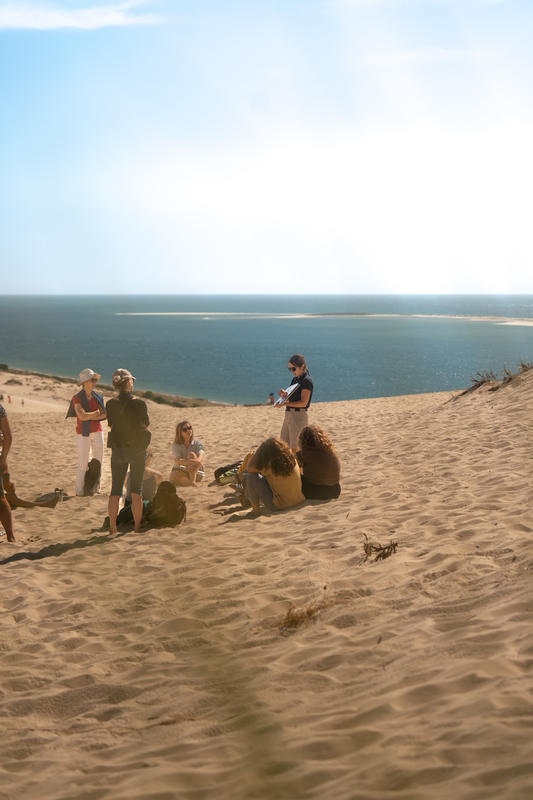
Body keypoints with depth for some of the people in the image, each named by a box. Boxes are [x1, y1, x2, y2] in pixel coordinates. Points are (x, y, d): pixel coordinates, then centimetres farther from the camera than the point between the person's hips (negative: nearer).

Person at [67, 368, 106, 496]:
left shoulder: (98, 397, 6)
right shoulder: (77, 398, -10)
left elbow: (104, 416, -3)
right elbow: (82, 416, -22)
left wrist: (89, 416, -15)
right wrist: (97, 413, -10)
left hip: (97, 432, 5)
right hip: (83, 434, -5)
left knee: (98, 461, 7)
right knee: (83, 464, -5)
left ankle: (95, 486, 22)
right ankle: (79, 490, 7)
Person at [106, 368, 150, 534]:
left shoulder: (111, 404, -3)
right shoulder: (139, 403, -12)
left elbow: (112, 426, 3)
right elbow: (145, 425, -6)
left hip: (118, 449, 2)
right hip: (137, 449, -2)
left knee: (115, 489, 8)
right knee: (136, 489, 9)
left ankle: (112, 526, 5)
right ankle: (137, 525, 12)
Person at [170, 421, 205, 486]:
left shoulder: (197, 444, -7)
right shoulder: (176, 445, -8)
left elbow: (200, 457, -27)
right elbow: (177, 460, -25)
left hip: (196, 473, 0)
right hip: (180, 471, 0)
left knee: (191, 454, -28)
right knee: (173, 477, -35)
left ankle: (193, 479, -37)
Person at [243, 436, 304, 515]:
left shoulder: (269, 467, -24)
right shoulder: (292, 459, -9)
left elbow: (249, 468, -8)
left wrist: (260, 448, -12)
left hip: (278, 507, -6)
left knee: (250, 476, -6)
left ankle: (256, 508, 10)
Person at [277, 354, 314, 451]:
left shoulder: (306, 381, -12)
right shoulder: (295, 379, 14)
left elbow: (303, 403, -19)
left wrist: (286, 404, -27)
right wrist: (284, 394, -4)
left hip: (299, 415, -9)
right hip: (289, 414, 9)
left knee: (296, 449, -5)